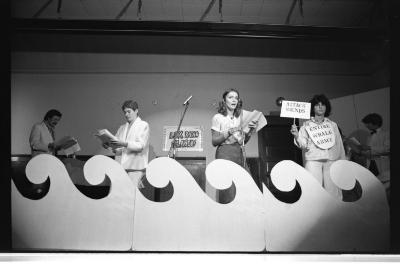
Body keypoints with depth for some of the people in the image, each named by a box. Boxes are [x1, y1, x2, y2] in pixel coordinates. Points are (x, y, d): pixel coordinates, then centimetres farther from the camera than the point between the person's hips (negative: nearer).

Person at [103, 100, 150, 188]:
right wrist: (109, 145, -6)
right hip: (121, 166, 5)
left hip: (135, 167, -5)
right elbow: (116, 147, 15)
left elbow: (141, 146, -10)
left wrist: (124, 144, -24)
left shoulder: (143, 125, 4)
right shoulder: (122, 128, 22)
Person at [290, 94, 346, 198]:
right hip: (313, 161, -2)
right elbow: (303, 145, -3)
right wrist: (296, 136, -22)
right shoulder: (306, 125, 7)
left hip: (331, 161, 3)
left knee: (333, 190, -3)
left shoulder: (333, 125, 16)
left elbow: (339, 144, 17)